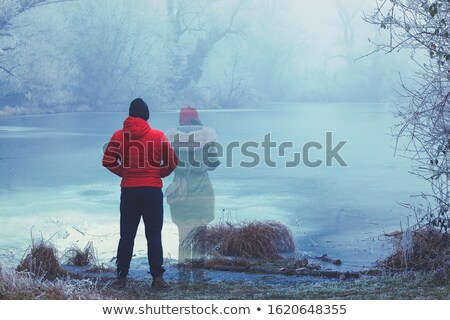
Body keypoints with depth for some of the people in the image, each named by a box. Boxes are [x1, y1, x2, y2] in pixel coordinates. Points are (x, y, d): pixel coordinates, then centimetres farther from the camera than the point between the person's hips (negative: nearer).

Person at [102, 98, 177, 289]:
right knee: (154, 235, 3)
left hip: (128, 191, 2)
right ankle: (157, 278, 0)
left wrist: (124, 172, 13)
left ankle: (121, 277, 11)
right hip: (153, 191, -1)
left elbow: (108, 161, -1)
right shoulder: (158, 136, -4)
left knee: (126, 235, 10)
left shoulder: (119, 136, 0)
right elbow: (172, 161, -2)